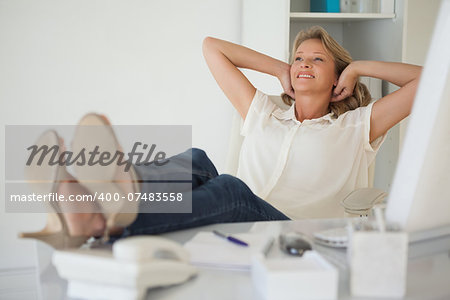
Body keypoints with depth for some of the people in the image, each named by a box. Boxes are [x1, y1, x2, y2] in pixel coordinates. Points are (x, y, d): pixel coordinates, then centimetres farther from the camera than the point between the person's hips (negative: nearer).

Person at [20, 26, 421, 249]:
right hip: (237, 227, 3)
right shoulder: (265, 116, 30)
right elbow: (212, 47, 34)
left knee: (230, 188, -35)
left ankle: (113, 221, -61)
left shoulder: (355, 127, 21)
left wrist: (358, 67, 21)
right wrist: (280, 70, 32)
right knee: (196, 161, -28)